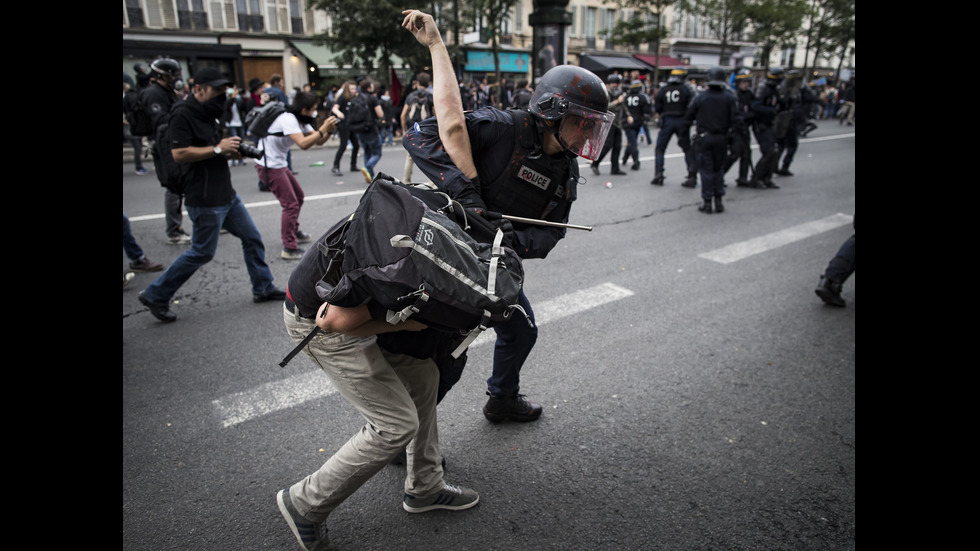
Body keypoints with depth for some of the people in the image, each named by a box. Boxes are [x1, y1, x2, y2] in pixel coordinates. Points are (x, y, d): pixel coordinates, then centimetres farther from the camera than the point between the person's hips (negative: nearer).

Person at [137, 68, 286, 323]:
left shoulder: (208, 116, 15)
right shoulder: (183, 116, -14)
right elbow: (179, 154, -24)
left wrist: (232, 151, 4)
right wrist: (218, 148, -21)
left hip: (227, 194, 9)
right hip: (205, 200, -9)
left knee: (252, 238, 11)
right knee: (202, 252, -2)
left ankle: (263, 288, 23)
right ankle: (155, 296, 13)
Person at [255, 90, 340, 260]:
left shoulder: (301, 121, 7)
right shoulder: (288, 119, -23)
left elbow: (318, 141, 7)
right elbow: (303, 144, -35)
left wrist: (329, 130, -11)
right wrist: (323, 129, -28)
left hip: (278, 164, 10)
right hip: (268, 166, -10)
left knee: (298, 196, 21)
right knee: (291, 204, -11)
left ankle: (294, 232, 38)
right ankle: (289, 249, -7)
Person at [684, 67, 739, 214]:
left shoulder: (700, 97, -4)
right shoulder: (729, 98, -3)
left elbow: (688, 118, 1)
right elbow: (736, 119, -8)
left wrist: (683, 133, 14)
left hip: (704, 138, -1)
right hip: (721, 138, 1)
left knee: (706, 170, 4)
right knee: (719, 169, 14)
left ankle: (707, 203, 5)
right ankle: (718, 201, 15)